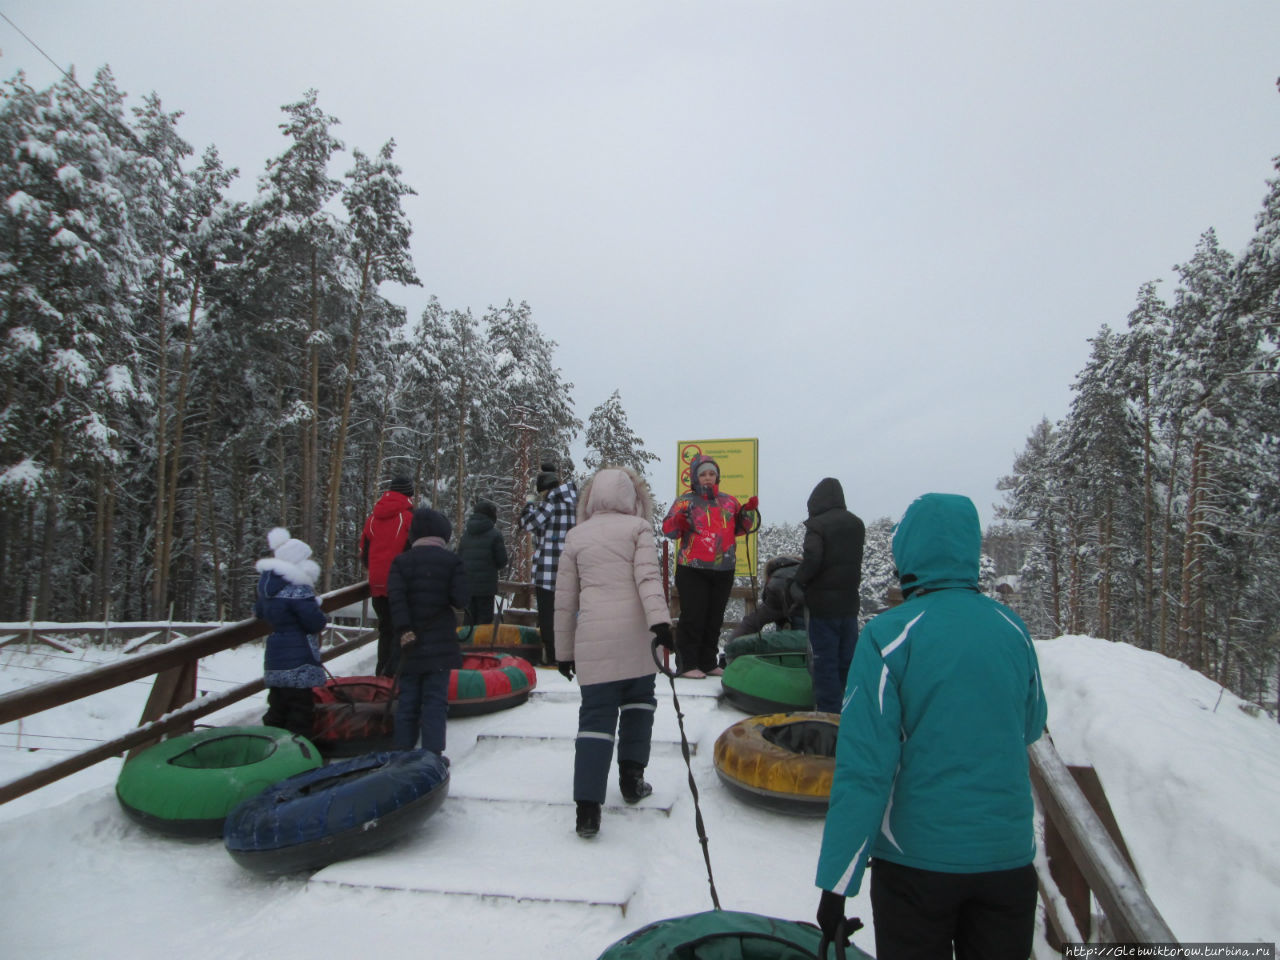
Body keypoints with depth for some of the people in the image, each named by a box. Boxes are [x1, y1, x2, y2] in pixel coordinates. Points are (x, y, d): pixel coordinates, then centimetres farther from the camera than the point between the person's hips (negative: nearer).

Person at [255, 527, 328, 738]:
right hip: (298, 661, -9)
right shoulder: (298, 590, -19)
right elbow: (315, 623, -20)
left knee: (278, 706, 19)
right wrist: (323, 618, 0)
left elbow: (259, 612, 25)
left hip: (274, 657, 9)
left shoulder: (268, 586, 9)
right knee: (300, 707, -1)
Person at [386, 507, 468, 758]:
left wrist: (404, 631, -13)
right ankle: (432, 753, -2)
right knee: (435, 700, 1)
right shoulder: (451, 560, -3)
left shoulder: (401, 561, 3)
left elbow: (396, 597, -10)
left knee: (407, 699, 12)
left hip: (411, 642, 2)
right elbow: (460, 599, -10)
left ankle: (402, 750, 15)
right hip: (441, 643, -2)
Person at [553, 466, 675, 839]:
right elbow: (648, 576, -10)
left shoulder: (576, 536, 14)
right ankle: (631, 777, 20)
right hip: (632, 632, -1)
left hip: (591, 637, 1)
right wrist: (660, 621, -18)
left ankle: (588, 807, -8)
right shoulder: (638, 527, 8)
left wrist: (563, 650, 21)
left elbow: (564, 598, 15)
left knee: (596, 715, 1)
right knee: (639, 698, 23)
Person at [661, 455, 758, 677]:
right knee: (693, 617, -6)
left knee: (715, 619, 10)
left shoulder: (729, 501, 15)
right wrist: (678, 522, -25)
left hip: (724, 570, 5)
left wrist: (748, 511, 4)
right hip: (693, 569, -5)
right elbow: (668, 528, -4)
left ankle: (708, 663, 20)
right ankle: (687, 664, 2)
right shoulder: (686, 500, 2)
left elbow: (740, 528, 21)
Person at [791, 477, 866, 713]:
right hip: (850, 602, 7)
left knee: (824, 660, 1)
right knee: (847, 659, 15)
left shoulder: (817, 525, -14)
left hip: (823, 603, -7)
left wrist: (799, 581, -8)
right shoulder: (856, 524, 9)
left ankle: (828, 710, 4)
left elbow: (812, 559, -25)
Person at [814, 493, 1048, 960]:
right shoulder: (1013, 628, -3)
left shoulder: (889, 636, -17)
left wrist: (836, 881, -12)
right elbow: (1029, 728, 14)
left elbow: (864, 766, -19)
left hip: (918, 857, -3)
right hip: (1010, 855, 4)